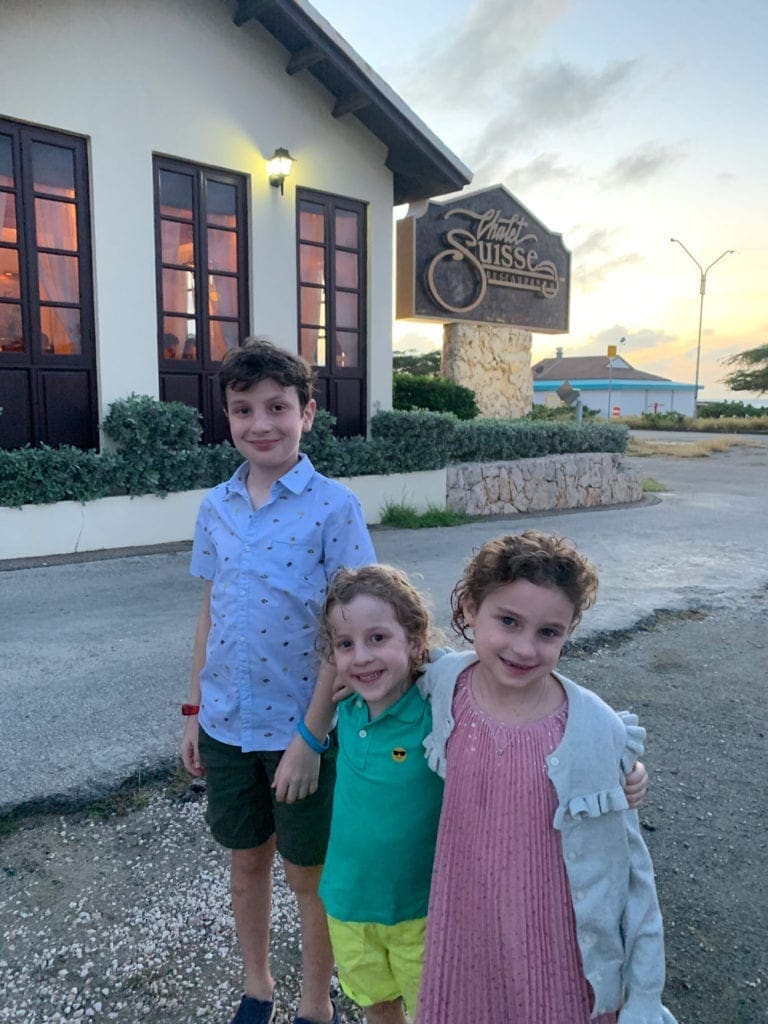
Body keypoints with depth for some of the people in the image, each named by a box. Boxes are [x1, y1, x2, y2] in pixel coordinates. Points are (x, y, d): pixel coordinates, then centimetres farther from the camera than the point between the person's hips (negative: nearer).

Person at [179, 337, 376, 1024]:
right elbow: (210, 612, 8)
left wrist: (309, 735, -16)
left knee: (309, 872, 14)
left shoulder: (334, 506, -14)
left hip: (302, 727, -4)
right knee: (247, 859, 22)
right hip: (226, 725, 4)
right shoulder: (216, 506, 0)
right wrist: (195, 712, 9)